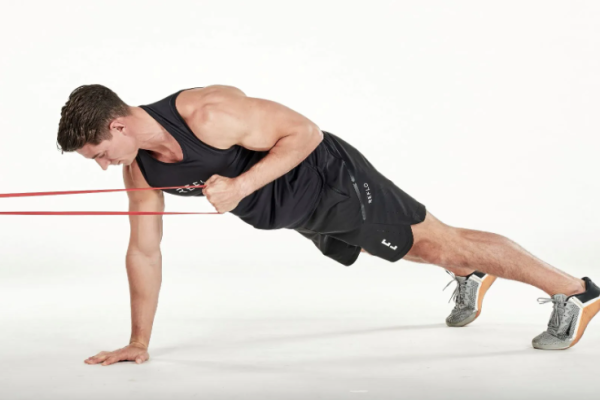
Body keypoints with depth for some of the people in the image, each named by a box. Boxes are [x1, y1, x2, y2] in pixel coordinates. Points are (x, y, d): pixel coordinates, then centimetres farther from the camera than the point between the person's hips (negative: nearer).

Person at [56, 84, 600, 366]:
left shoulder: (207, 114, -35)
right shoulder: (139, 166, -10)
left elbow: (305, 132, -28)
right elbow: (144, 251, -1)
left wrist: (240, 186, -37)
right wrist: (138, 342, 1)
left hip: (331, 180, -7)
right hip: (297, 216, 7)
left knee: (442, 241, 0)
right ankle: (470, 277, 55)